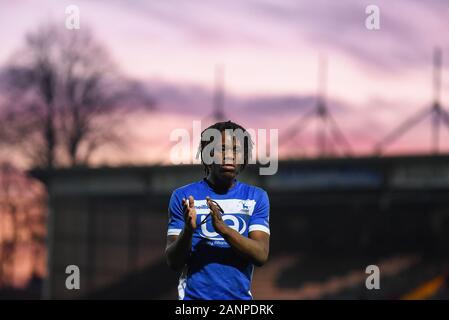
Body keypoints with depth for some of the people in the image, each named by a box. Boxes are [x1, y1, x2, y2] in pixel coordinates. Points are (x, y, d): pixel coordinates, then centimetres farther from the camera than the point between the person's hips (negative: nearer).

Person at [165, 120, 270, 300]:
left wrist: (223, 229, -19)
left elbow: (261, 255, -5)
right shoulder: (183, 197, 3)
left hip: (240, 295, 1)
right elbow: (173, 263, 0)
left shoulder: (257, 197, 7)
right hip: (194, 295, -1)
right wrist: (188, 230, -19)